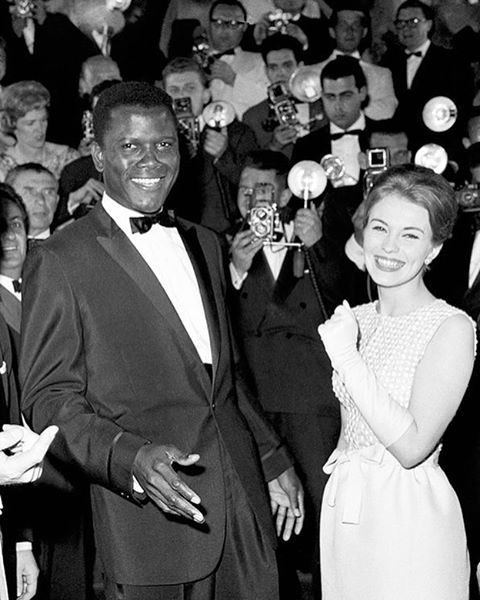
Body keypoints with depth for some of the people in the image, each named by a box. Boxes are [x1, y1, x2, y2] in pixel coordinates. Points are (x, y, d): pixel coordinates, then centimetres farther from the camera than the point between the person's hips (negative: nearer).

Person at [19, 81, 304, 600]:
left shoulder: (203, 244, 15)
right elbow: (48, 398, -10)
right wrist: (130, 458, -24)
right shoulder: (58, 263, -7)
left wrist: (273, 460, 16)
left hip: (243, 498, 6)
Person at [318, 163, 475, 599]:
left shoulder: (452, 327, -14)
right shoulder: (354, 319, 6)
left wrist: (346, 357, -21)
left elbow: (412, 446, -21)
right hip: (343, 510, 6)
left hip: (409, 520, -6)